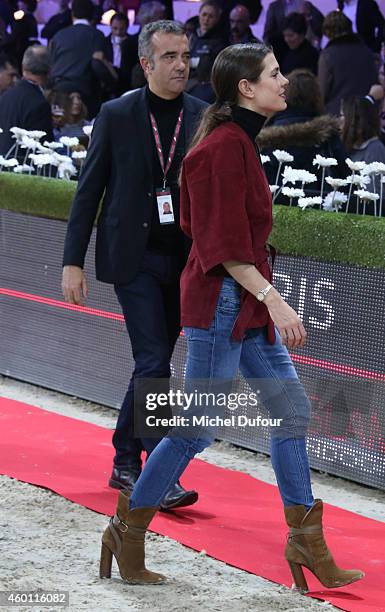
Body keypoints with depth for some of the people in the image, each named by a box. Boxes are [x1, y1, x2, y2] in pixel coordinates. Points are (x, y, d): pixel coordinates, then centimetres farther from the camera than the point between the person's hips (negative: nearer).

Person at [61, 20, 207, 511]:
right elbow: (89, 190, 0)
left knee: (151, 364, 11)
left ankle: (125, 461, 26)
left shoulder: (204, 118, 3)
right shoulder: (117, 115, -3)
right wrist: (72, 261, -4)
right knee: (154, 363, -11)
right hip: (133, 258, -3)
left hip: (182, 262, 3)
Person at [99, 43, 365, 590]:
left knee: (292, 411, 8)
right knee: (196, 430, -2)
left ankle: (306, 543, 12)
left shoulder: (240, 141, 11)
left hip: (248, 304, 10)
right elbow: (224, 244, -21)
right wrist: (273, 299, -22)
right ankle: (127, 530, 11)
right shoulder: (225, 146, -18)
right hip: (221, 302, -10)